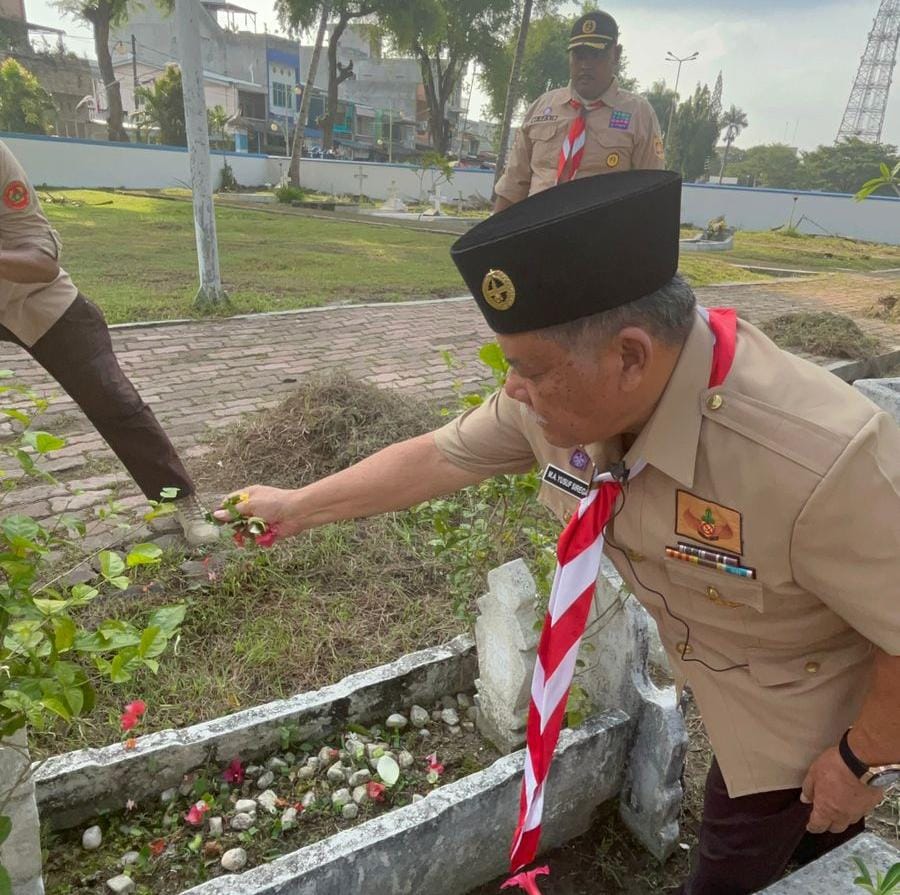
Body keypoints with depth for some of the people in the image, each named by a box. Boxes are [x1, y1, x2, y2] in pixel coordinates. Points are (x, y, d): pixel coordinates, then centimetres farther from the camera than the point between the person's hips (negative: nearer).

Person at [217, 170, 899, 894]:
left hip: (804, 709, -4)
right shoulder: (566, 389, -24)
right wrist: (298, 507, -1)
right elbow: (439, 456, -11)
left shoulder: (821, 461, -43)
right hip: (707, 672, 5)